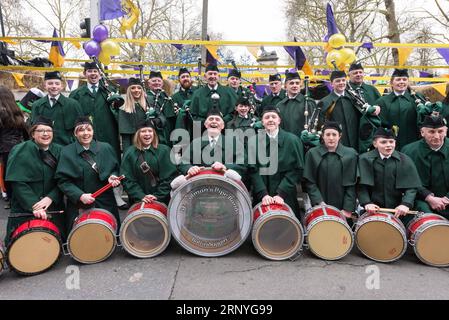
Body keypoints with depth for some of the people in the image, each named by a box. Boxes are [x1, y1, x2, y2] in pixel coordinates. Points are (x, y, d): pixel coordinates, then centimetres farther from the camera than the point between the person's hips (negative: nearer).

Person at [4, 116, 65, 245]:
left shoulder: (59, 151, 3)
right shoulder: (20, 151, -7)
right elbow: (18, 183, -14)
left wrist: (50, 198, -17)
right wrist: (33, 205, -21)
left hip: (53, 208, 3)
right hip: (24, 209, -3)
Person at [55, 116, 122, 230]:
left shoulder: (106, 148, 2)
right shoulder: (67, 152, -2)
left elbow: (115, 169, 12)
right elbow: (62, 180, -4)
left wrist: (112, 177, -10)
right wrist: (80, 195, -16)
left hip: (105, 203, 2)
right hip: (79, 206, -1)